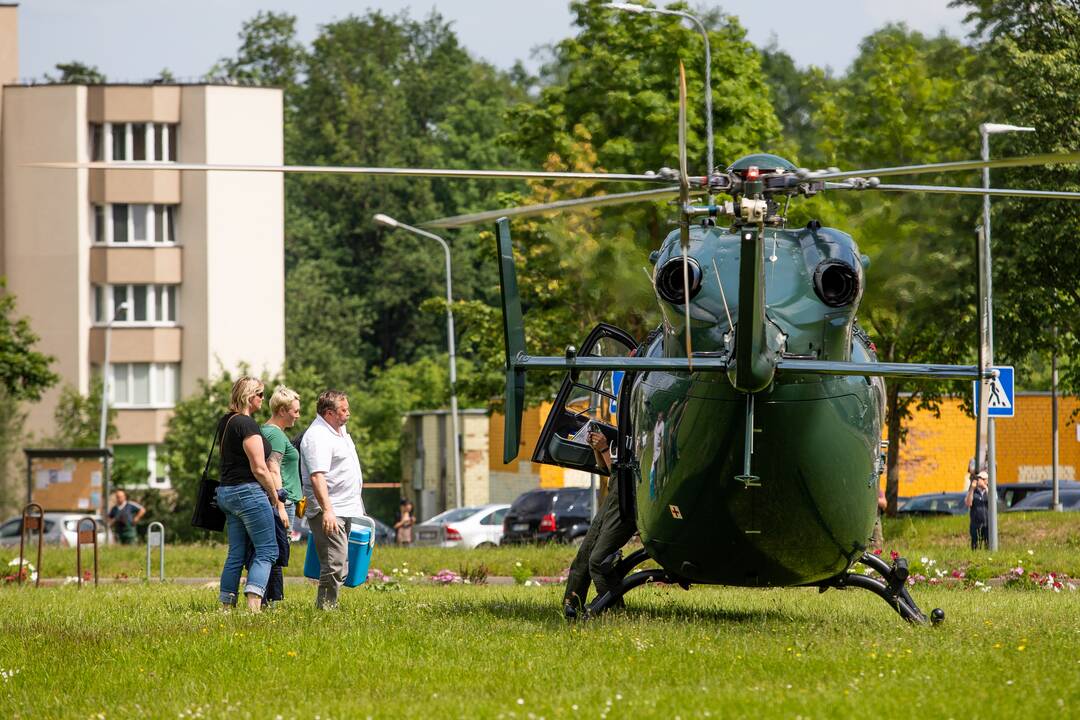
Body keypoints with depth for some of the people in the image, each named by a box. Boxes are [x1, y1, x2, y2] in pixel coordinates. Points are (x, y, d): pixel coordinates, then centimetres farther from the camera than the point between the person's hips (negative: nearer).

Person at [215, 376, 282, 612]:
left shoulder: (224, 422, 14)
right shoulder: (247, 424, -14)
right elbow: (259, 469, -16)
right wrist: (276, 500, -7)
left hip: (226, 492, 9)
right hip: (248, 491, -9)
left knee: (236, 553, 12)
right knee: (267, 550, -6)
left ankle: (227, 605, 10)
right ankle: (254, 604, -17)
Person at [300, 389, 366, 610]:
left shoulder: (340, 430, 17)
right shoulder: (317, 437, -17)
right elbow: (317, 476, -26)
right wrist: (327, 510, -33)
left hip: (346, 509, 10)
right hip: (330, 512, -10)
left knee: (338, 566, 11)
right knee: (334, 565, -15)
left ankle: (329, 606, 14)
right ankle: (325, 608, -15)